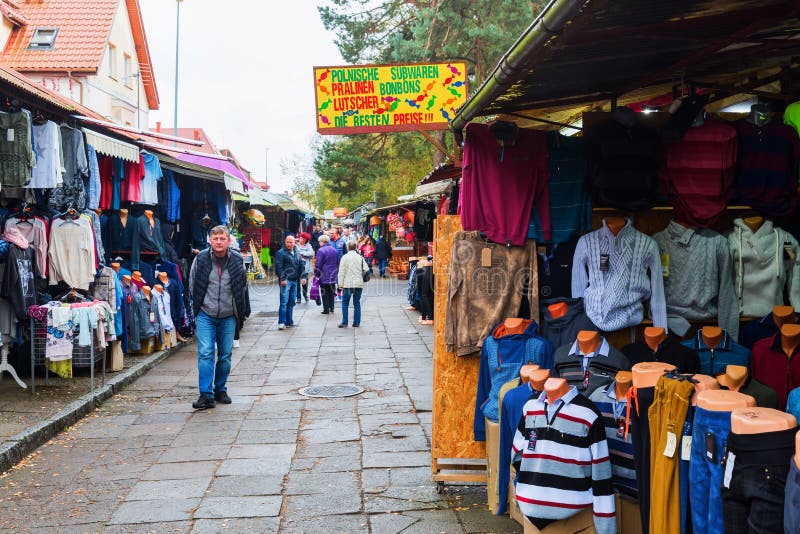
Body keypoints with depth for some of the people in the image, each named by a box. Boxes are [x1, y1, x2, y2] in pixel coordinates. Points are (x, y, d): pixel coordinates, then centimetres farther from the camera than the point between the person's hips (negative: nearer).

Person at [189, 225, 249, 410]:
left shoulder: (237, 260, -2)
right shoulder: (201, 258, -5)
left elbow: (243, 287, 11)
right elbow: (192, 284, 8)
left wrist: (240, 310, 10)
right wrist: (198, 305, 9)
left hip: (228, 317, 2)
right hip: (205, 315, -1)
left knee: (225, 355, 8)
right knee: (205, 353, -9)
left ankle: (220, 390, 23)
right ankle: (206, 395, -7)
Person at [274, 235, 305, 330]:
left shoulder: (297, 253, 16)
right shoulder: (281, 253, -5)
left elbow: (301, 266, 19)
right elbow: (278, 267, -12)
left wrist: (302, 277, 8)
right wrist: (282, 279, -19)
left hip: (295, 280, 7)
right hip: (286, 280, -7)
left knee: (291, 302, 10)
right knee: (284, 302, -10)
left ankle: (289, 322, 17)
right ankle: (281, 322, -10)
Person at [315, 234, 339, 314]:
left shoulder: (321, 250, -13)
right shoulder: (334, 250, 8)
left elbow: (318, 264, -14)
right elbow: (338, 263, 15)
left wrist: (316, 273, -5)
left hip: (324, 276, -6)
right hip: (333, 276, 6)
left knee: (325, 293, 1)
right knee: (331, 292, 15)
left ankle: (326, 309, 1)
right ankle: (331, 308, 19)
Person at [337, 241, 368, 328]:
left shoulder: (345, 257, -4)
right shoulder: (360, 257, 4)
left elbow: (341, 272, -6)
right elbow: (366, 269, -1)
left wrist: (340, 284, -2)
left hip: (348, 284, -3)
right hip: (359, 284, 3)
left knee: (345, 303, 5)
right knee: (357, 303, 9)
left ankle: (344, 322, 1)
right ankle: (356, 323, 10)